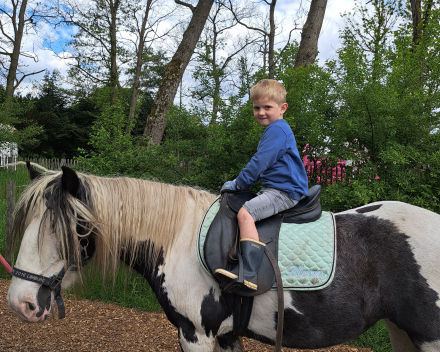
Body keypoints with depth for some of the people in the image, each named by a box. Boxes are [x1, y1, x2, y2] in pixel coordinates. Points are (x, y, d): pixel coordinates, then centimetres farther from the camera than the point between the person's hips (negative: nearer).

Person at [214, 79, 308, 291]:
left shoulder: (277, 129, -13)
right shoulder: (275, 130, 21)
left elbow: (260, 162, -20)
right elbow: (262, 166, 27)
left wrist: (238, 183, -12)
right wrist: (240, 182, 19)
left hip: (285, 191, -12)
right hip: (274, 188, 12)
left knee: (245, 213, -27)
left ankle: (249, 274, -34)